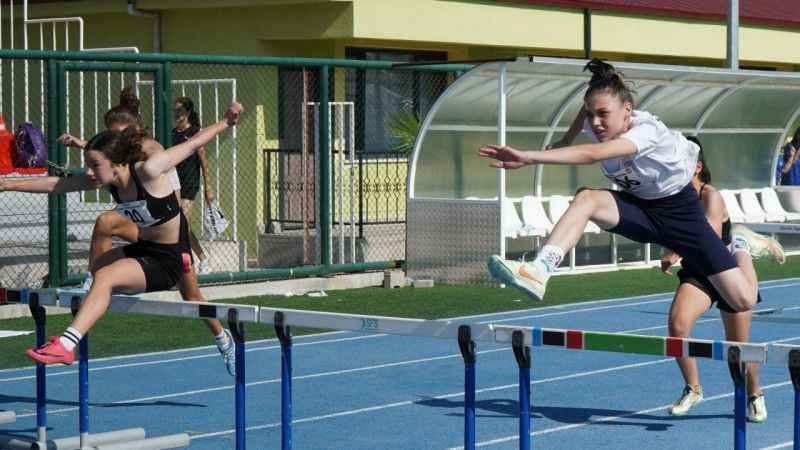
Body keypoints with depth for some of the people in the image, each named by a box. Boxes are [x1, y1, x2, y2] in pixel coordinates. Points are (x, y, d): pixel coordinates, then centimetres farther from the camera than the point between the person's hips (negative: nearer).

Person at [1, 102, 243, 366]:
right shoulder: (104, 180, -3)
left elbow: (193, 143, -14)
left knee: (104, 276, -23)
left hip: (168, 261, -9)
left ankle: (65, 345, -31)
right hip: (143, 249, 9)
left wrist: (226, 123, -11)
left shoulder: (147, 171, -23)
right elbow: (54, 184, 1)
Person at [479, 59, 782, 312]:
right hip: (640, 207, 5)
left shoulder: (646, 131, -35)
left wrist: (528, 158, -57)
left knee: (743, 301, -8)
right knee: (586, 199, -30)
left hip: (679, 211, -5)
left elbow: (592, 154, -50)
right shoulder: (597, 124, -14)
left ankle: (740, 247, 26)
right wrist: (564, 142, 6)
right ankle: (538, 272, -43)